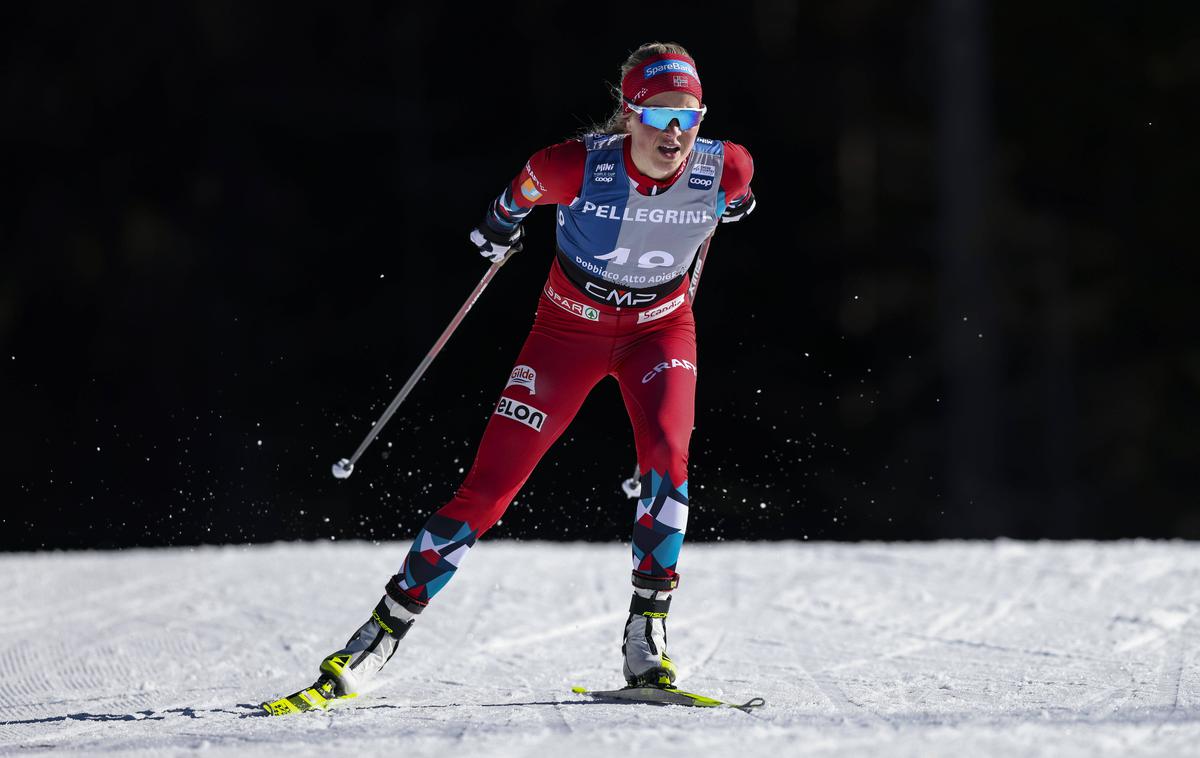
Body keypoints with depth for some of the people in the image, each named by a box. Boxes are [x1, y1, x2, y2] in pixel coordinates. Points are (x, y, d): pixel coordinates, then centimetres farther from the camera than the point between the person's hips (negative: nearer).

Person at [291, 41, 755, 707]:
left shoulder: (723, 169, -24)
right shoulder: (578, 166, -29)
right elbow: (527, 184, -5)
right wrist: (503, 222, 13)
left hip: (659, 329, 1)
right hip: (569, 327, -1)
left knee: (666, 455, -28)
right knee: (487, 490, -5)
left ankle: (646, 634, -19)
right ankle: (381, 633, 4)